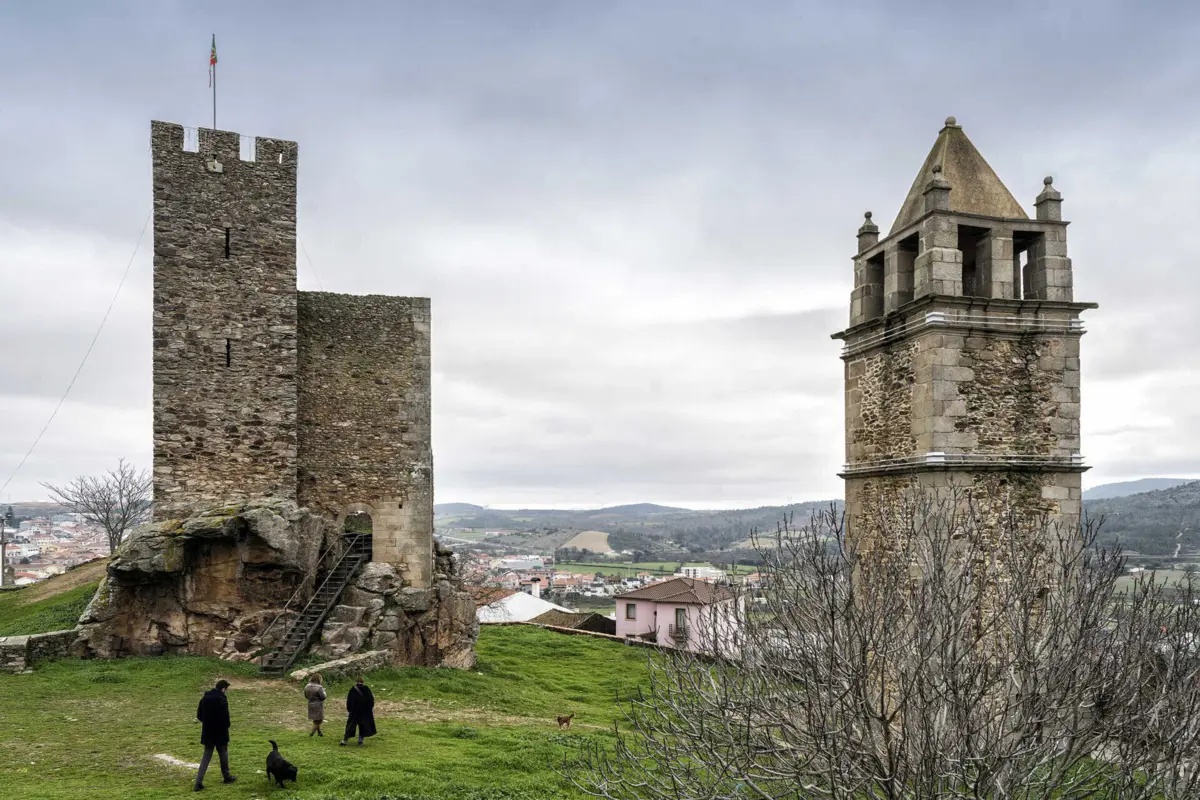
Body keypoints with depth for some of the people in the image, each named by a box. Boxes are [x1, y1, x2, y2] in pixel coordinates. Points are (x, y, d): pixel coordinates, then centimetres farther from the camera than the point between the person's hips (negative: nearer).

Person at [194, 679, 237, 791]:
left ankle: (198, 783, 0)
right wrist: (226, 726, 0)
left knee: (206, 757, 9)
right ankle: (226, 777, 29)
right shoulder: (222, 700, -20)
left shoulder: (204, 699, 3)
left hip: (207, 733, 5)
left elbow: (199, 715, 10)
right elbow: (225, 718, -21)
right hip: (220, 733, -5)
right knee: (223, 754, 15)